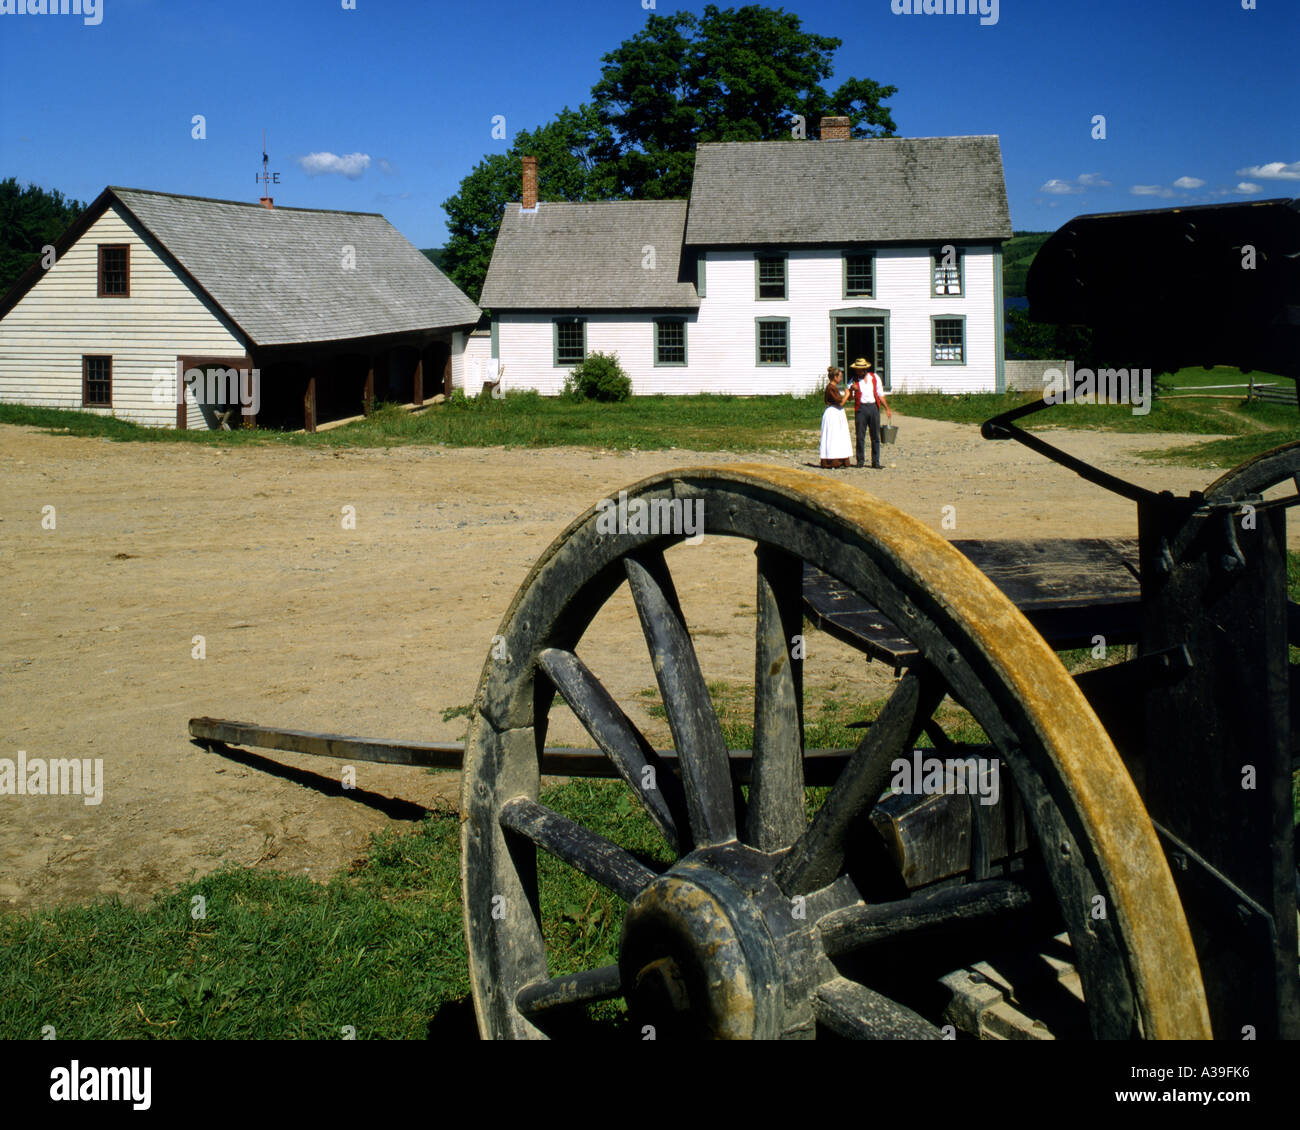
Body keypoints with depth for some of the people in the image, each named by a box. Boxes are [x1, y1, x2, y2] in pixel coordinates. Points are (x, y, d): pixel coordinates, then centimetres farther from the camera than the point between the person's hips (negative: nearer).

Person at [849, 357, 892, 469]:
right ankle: (860, 461, 8)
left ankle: (875, 462, 4)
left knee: (875, 437, 1)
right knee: (860, 436, -1)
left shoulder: (875, 377, 10)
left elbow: (880, 394, 15)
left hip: (874, 407, 2)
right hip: (861, 408, -1)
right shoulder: (854, 380, 6)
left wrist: (887, 408, 10)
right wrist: (851, 390, -18)